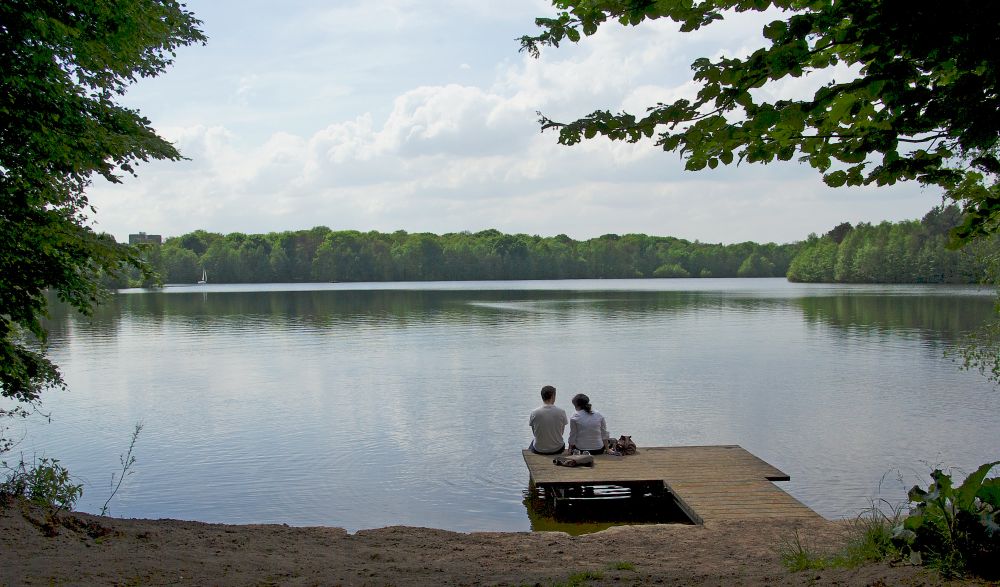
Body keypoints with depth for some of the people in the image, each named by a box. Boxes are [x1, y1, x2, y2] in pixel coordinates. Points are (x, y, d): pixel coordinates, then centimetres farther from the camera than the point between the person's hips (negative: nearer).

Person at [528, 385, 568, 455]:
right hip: (557, 450, 0)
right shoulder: (561, 412, -13)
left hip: (539, 450, 0)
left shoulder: (534, 413, -14)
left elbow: (534, 433, 1)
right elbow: (561, 432, 1)